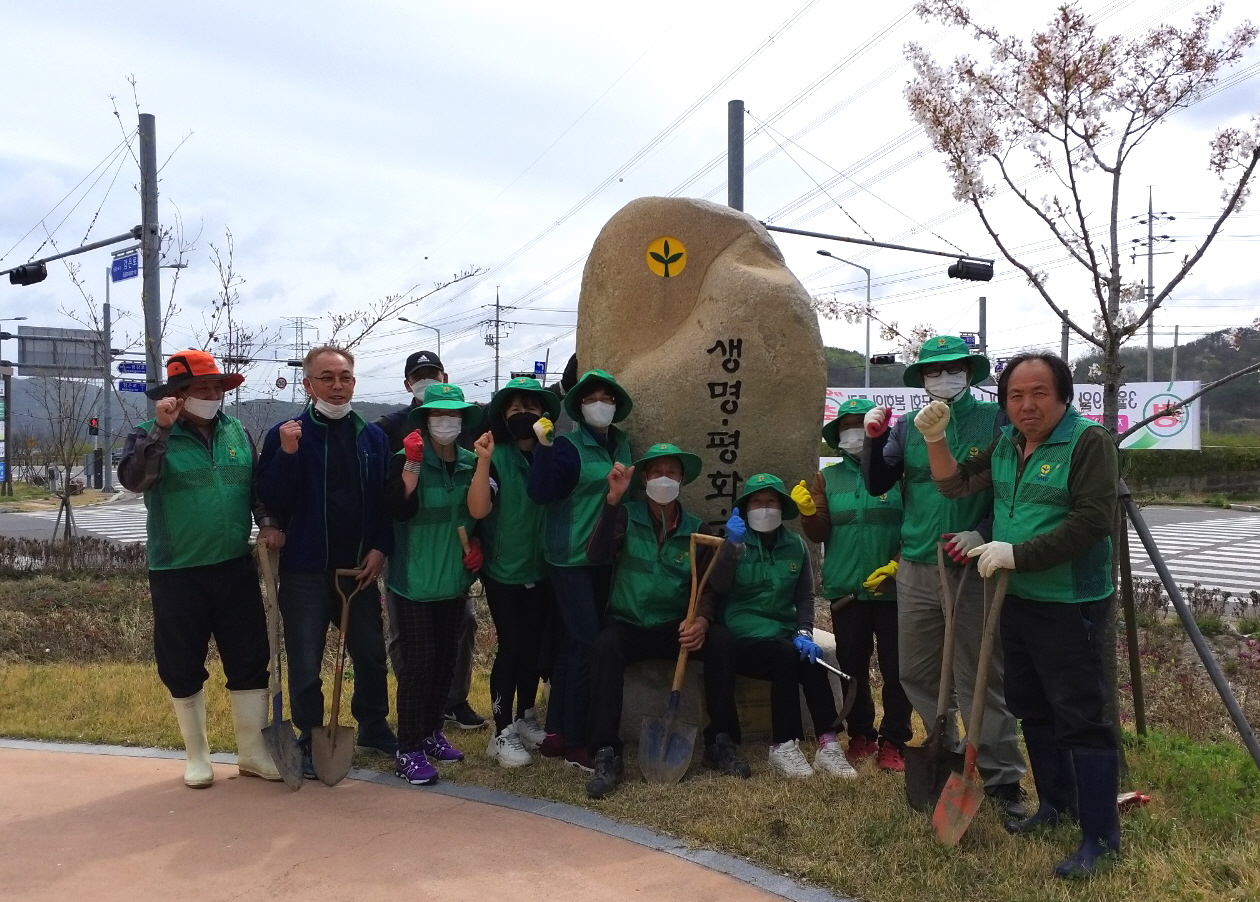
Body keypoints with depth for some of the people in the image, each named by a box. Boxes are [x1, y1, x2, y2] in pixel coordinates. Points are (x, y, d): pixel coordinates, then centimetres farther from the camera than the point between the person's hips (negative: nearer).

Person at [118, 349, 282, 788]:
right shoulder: (151, 435, -5)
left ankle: (253, 751, 20)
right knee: (184, 669, 7)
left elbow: (258, 484, 15)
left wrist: (268, 522, -1)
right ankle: (196, 756, 24)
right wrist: (161, 429, -29)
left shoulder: (236, 432, 8)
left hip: (235, 568, 4)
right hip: (177, 574, -3)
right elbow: (133, 479, -24)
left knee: (250, 661, 7)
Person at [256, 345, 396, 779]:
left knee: (371, 654, 15)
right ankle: (310, 743, 21)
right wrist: (287, 454, -25)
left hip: (360, 569, 4)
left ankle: (373, 728, 34)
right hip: (305, 572, -3)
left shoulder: (372, 437, 5)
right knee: (306, 665, 5)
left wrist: (380, 549, -4)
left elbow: (386, 500, 8)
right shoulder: (286, 434, -6)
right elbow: (269, 501, -13)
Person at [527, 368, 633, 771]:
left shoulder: (621, 445, 10)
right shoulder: (569, 445, -10)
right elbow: (541, 492, -21)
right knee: (587, 642, -9)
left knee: (574, 642, 11)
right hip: (571, 557, -7)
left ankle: (556, 733, 20)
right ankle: (575, 742, 1)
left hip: (605, 557, 7)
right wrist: (544, 447, -27)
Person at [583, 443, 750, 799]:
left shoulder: (698, 530, 5)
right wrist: (612, 499, -26)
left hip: (674, 628, 2)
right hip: (627, 625, -2)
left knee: (720, 639, -26)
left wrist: (701, 619, -22)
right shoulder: (626, 516, 0)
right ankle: (606, 756, -30)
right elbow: (596, 555, -18)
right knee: (605, 645, -34)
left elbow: (707, 587, 1)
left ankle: (721, 742, -13)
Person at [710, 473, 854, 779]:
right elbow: (720, 587, -12)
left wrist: (804, 632, -9)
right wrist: (734, 547, -24)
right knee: (785, 655, -32)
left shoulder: (796, 546, 12)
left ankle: (827, 745, -27)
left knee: (811, 658, -29)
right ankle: (783, 747, -26)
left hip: (785, 635, 3)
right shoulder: (734, 541, 4)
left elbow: (805, 596, 8)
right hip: (743, 638, -3)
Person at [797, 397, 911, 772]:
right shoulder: (828, 478, 9)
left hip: (892, 589, -3)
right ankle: (861, 735, 25)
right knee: (852, 668, 10)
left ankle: (894, 741, 12)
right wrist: (808, 512, -15)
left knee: (896, 669, 1)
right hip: (846, 591, 3)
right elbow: (819, 533, 4)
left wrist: (897, 566, -14)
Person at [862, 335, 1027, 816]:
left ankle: (1003, 777, 13)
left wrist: (984, 533, -17)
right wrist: (873, 439, -10)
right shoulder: (908, 426, 8)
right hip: (915, 569, 5)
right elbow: (877, 485, 5)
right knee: (916, 673, 14)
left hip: (973, 571, -4)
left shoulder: (994, 420, -3)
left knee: (982, 678, 1)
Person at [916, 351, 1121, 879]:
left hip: (1070, 608, -8)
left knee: (1081, 720, -4)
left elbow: (1093, 520, -22)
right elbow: (955, 486, 12)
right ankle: (1054, 803, 36)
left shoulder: (1089, 443, -14)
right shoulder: (1005, 446, 10)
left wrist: (1017, 553, -23)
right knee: (1032, 710, 19)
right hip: (1016, 602, 8)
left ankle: (1100, 837, 6)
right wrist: (935, 439, -5)